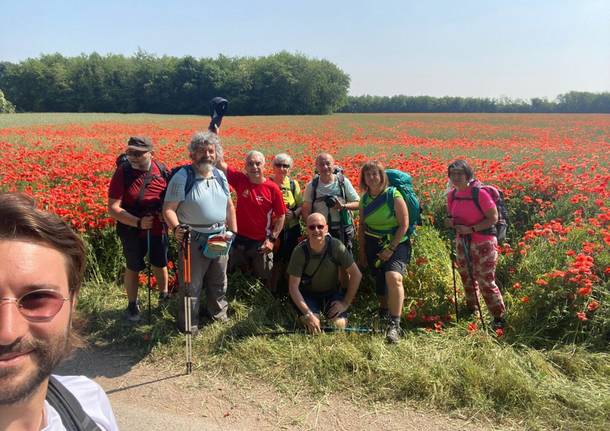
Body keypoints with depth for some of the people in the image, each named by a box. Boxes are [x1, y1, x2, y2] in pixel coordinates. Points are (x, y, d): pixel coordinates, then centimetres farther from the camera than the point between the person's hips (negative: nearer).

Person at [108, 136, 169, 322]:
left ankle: (164, 295, 44)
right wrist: (138, 222, -27)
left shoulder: (161, 170, -9)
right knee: (133, 268, 13)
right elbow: (113, 208, -19)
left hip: (158, 229, 2)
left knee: (160, 264, 20)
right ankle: (132, 305, 32)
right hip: (132, 230, -2)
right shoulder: (122, 172, -17)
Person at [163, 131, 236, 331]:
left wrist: (233, 232, 14)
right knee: (191, 285, 3)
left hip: (220, 238, 6)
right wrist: (176, 228, -31)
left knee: (219, 282, 21)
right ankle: (189, 325, 20)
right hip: (194, 240, -6)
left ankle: (219, 314, 42)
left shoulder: (220, 176, 7)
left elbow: (229, 206, 17)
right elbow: (168, 208, -14)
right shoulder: (182, 177, -12)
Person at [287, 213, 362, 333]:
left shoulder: (336, 246, -19)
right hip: (309, 294, -1)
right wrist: (308, 314, -26)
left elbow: (356, 275, -11)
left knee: (340, 325, -19)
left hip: (332, 293, 1)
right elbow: (293, 287, -18)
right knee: (312, 328, -24)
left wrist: (346, 303, -12)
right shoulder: (300, 251, -21)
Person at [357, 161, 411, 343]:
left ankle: (394, 325, -22)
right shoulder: (365, 199, 5)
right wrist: (361, 251, 12)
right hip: (373, 246, 5)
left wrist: (391, 249, -15)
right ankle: (383, 312, 37)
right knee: (379, 282, 10)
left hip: (396, 244, -5)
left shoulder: (393, 195, -11)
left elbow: (404, 224, -11)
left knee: (393, 277, -27)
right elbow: (362, 226, 14)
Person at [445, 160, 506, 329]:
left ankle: (499, 317, 12)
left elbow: (493, 218, -16)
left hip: (483, 244, -7)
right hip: (462, 244, 7)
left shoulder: (480, 193, -19)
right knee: (467, 279, 18)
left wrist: (471, 229, -23)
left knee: (486, 282, -3)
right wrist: (450, 222, -8)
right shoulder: (452, 195, 2)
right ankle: (471, 311, 35)